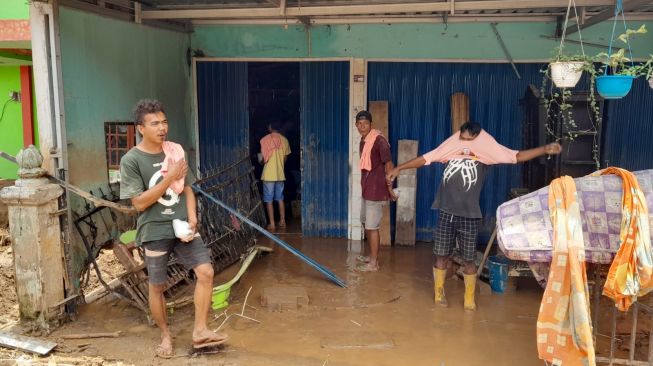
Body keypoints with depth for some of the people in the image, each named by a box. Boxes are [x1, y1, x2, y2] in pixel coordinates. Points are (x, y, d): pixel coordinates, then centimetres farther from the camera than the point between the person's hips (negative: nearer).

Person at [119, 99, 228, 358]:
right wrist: (169, 178, -19)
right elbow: (139, 203, -14)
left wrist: (192, 219, -5)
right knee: (157, 286, 8)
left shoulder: (176, 151, 4)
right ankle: (165, 335, 29)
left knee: (206, 272, -9)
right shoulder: (131, 160, -10)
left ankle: (200, 330, 3)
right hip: (155, 231, -3)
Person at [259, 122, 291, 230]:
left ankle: (272, 224, 2)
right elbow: (285, 158, 9)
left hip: (269, 174, -4)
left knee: (269, 200, 2)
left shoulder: (265, 139, -9)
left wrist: (261, 161, 12)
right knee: (280, 198, 15)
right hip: (280, 174, 4)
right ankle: (282, 221, 19)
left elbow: (263, 158, -11)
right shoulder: (284, 140, 4)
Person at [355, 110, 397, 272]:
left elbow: (389, 165, -18)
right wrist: (365, 185, 19)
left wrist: (389, 188, -16)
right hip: (367, 189, 10)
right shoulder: (363, 140, 11)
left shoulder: (379, 140, -17)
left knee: (372, 226, -4)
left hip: (376, 190, -10)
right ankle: (372, 256, 33)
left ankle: (374, 263, 7)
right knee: (366, 223, 19)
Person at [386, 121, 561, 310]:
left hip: (469, 215, -1)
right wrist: (399, 168, 7)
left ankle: (469, 299, 21)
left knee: (469, 259, 6)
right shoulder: (451, 148, 3)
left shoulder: (487, 151, -1)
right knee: (441, 255, 9)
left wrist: (545, 149, -16)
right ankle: (439, 294, 25)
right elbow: (424, 159, 6)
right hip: (446, 212, 1)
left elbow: (517, 156, -5)